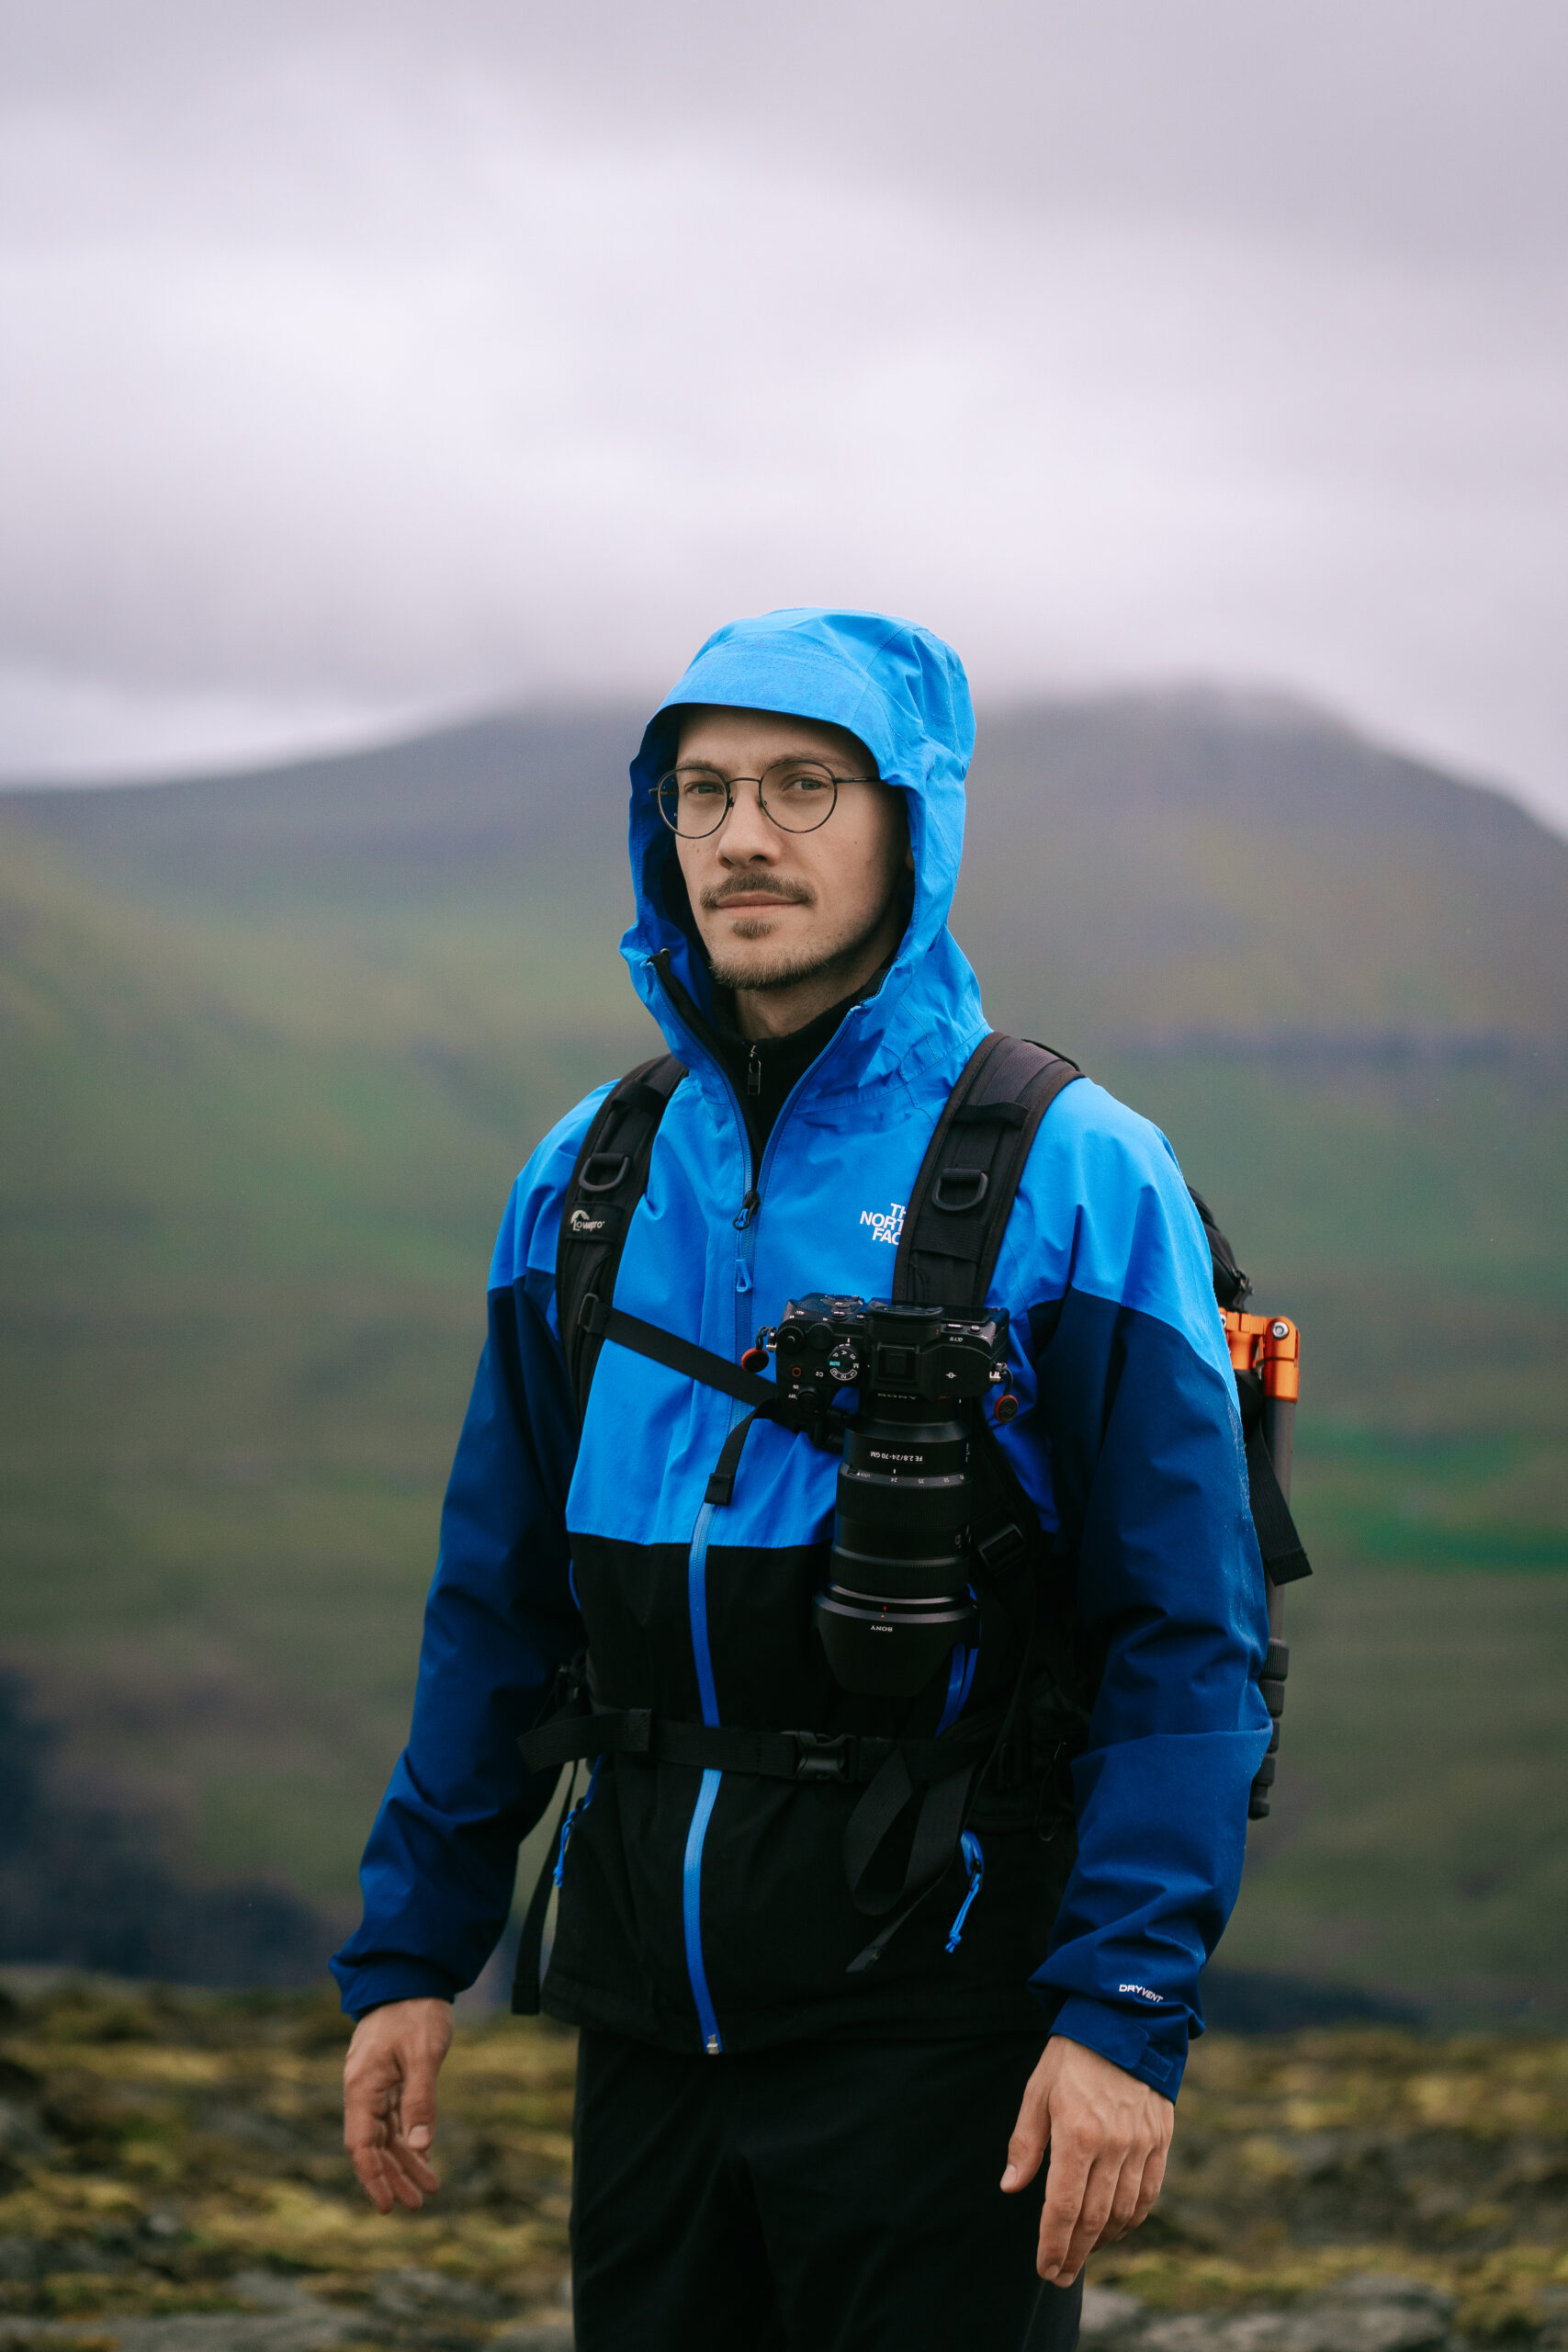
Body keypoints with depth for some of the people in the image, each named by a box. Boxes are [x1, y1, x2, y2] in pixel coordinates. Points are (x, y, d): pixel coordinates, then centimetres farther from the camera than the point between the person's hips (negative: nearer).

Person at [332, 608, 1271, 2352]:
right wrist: (406, 1956, 11)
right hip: (649, 1997, 5)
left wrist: (1126, 2010, -17)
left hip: (935, 2005, -5)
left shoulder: (1073, 1178, -7)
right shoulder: (588, 1179, 9)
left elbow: (1188, 1640, -9)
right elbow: (498, 1605, 15)